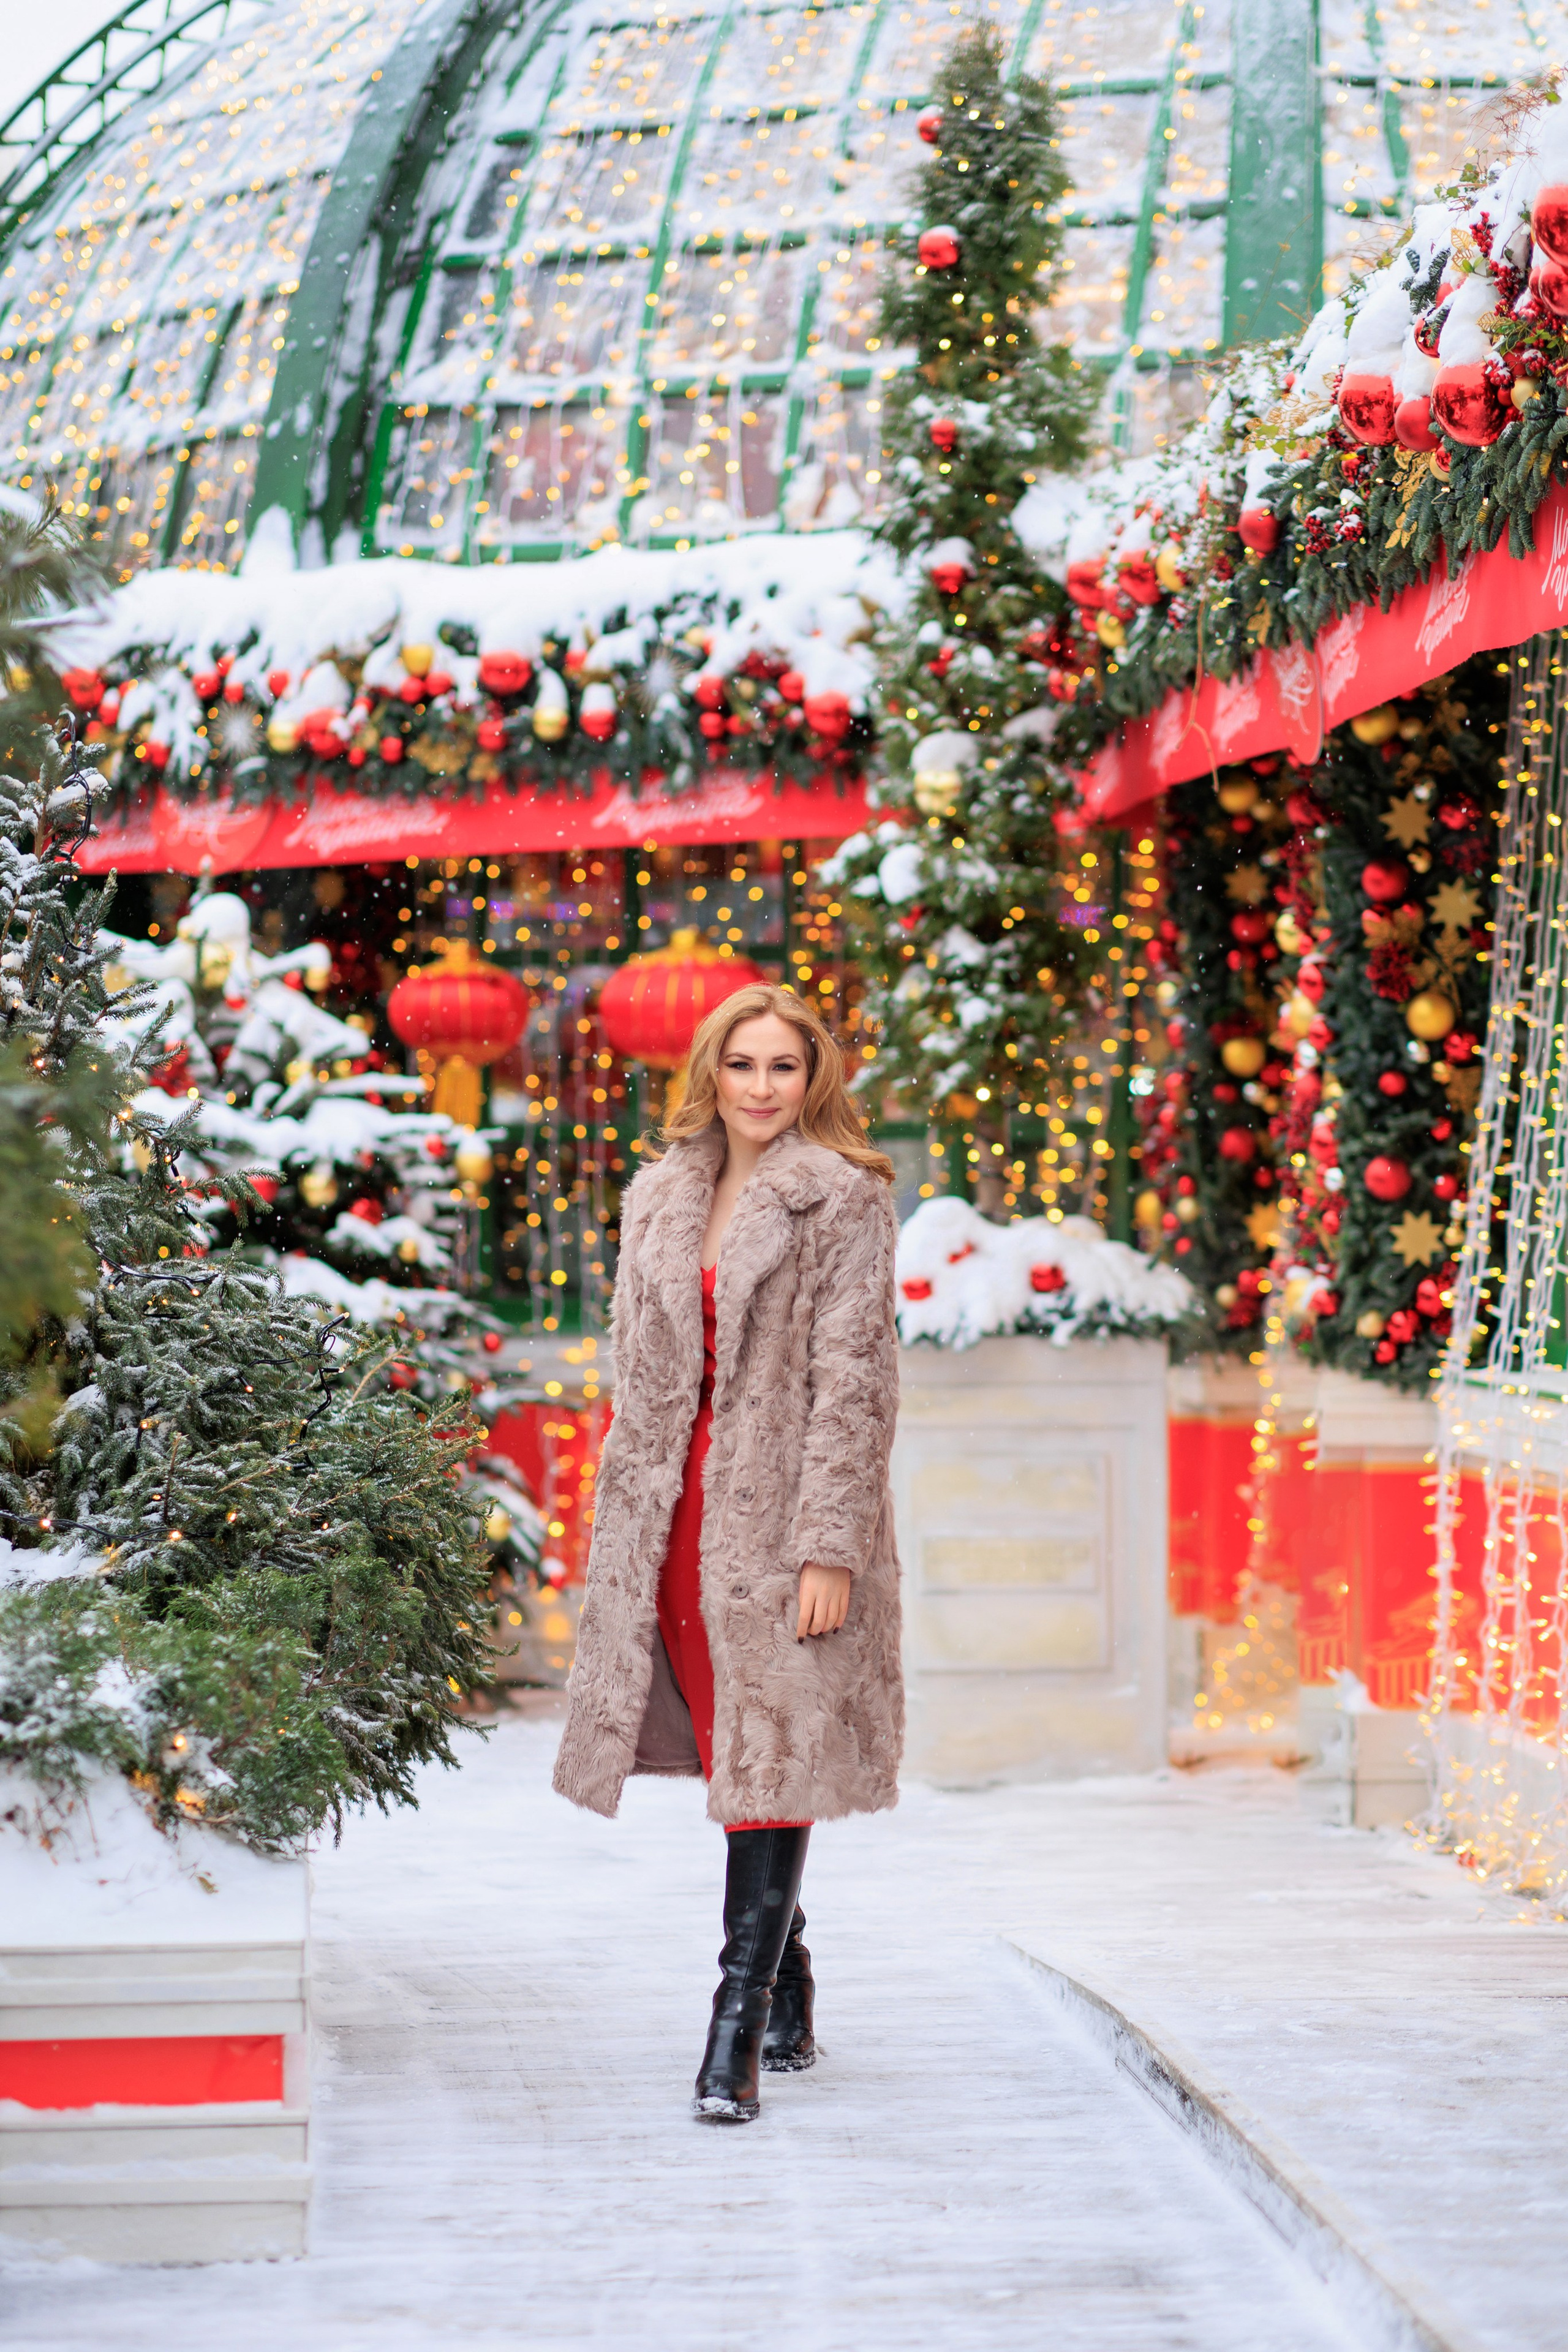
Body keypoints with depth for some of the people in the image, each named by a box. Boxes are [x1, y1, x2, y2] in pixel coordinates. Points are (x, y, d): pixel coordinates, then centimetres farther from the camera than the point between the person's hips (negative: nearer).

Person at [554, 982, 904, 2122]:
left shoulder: (843, 1199, -4)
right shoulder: (661, 1198, 14)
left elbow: (851, 1381, -9)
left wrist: (830, 1545, -15)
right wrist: (625, 1527, 13)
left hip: (781, 1510, -6)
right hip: (678, 1512, 6)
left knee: (771, 1754, -9)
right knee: (729, 1757, 11)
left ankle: (742, 2026, -10)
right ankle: (790, 2003, 25)